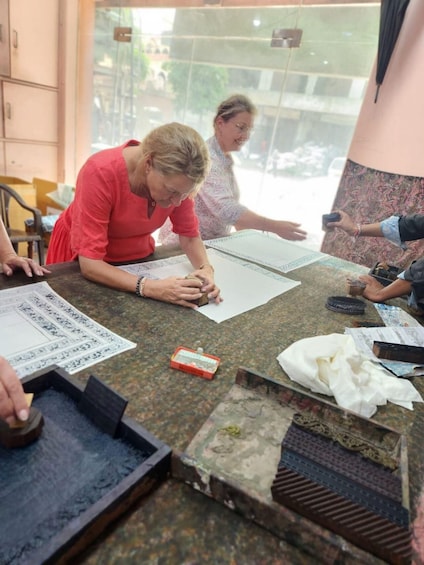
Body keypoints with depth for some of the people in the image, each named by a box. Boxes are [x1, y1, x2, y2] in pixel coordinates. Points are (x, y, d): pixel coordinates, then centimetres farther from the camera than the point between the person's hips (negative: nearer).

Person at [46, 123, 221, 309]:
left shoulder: (176, 179, -20)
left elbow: (190, 235, -10)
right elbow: (90, 263, -32)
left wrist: (205, 269, -29)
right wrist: (151, 288, -43)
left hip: (136, 255, 3)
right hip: (83, 261, -2)